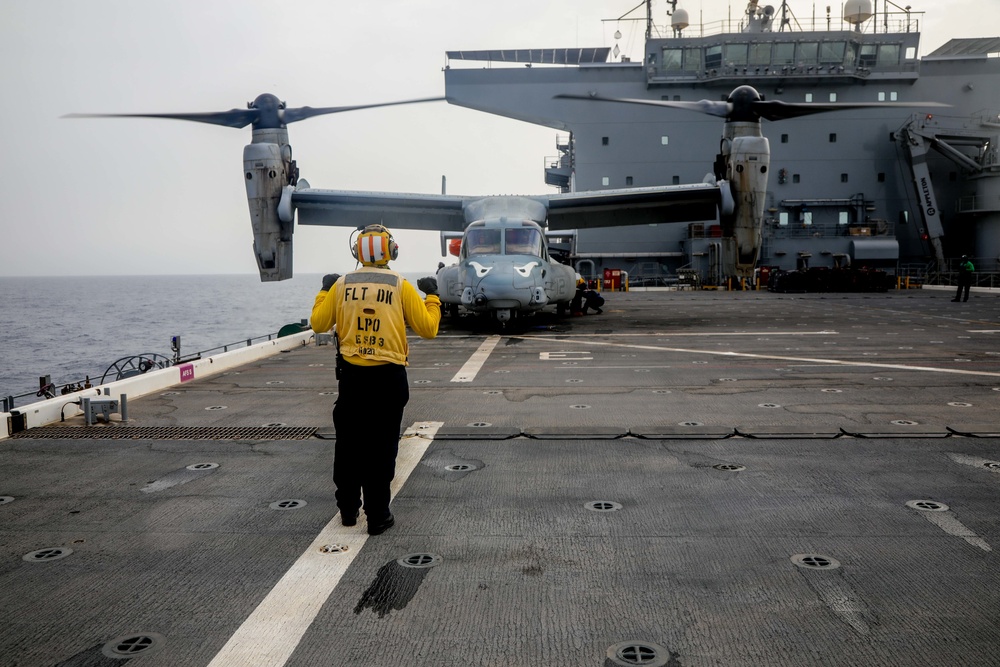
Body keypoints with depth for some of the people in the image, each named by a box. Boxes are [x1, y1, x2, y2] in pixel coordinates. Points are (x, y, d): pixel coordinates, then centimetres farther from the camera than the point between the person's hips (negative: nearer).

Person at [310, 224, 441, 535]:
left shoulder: (342, 284, 0)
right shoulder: (401, 286, -6)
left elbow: (318, 324, 7)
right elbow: (427, 328, -4)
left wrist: (324, 291, 21)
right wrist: (432, 296, 12)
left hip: (352, 375, 2)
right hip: (388, 377, -2)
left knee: (348, 443, 16)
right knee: (381, 448, 5)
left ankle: (348, 509, 28)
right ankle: (377, 516, 11)